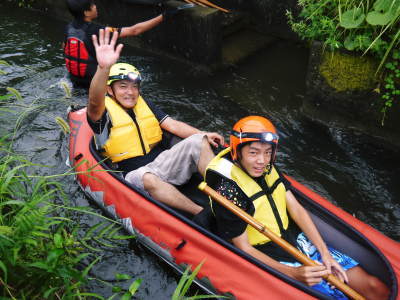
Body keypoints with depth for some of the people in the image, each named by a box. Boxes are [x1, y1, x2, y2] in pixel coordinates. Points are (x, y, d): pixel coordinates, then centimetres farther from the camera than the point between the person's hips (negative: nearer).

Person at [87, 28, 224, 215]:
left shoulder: (144, 105, 11)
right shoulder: (104, 113, -7)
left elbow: (172, 125, 3)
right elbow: (95, 102, -32)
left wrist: (203, 135, -12)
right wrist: (104, 68, -51)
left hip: (163, 162, 6)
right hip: (135, 174, -5)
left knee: (198, 141, -16)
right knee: (148, 178, -40)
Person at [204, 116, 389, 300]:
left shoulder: (267, 169, -2)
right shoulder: (228, 189, -24)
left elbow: (296, 209, 0)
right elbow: (243, 248, -20)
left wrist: (325, 254, -8)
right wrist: (293, 273, -27)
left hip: (295, 240, 7)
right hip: (270, 260, -6)